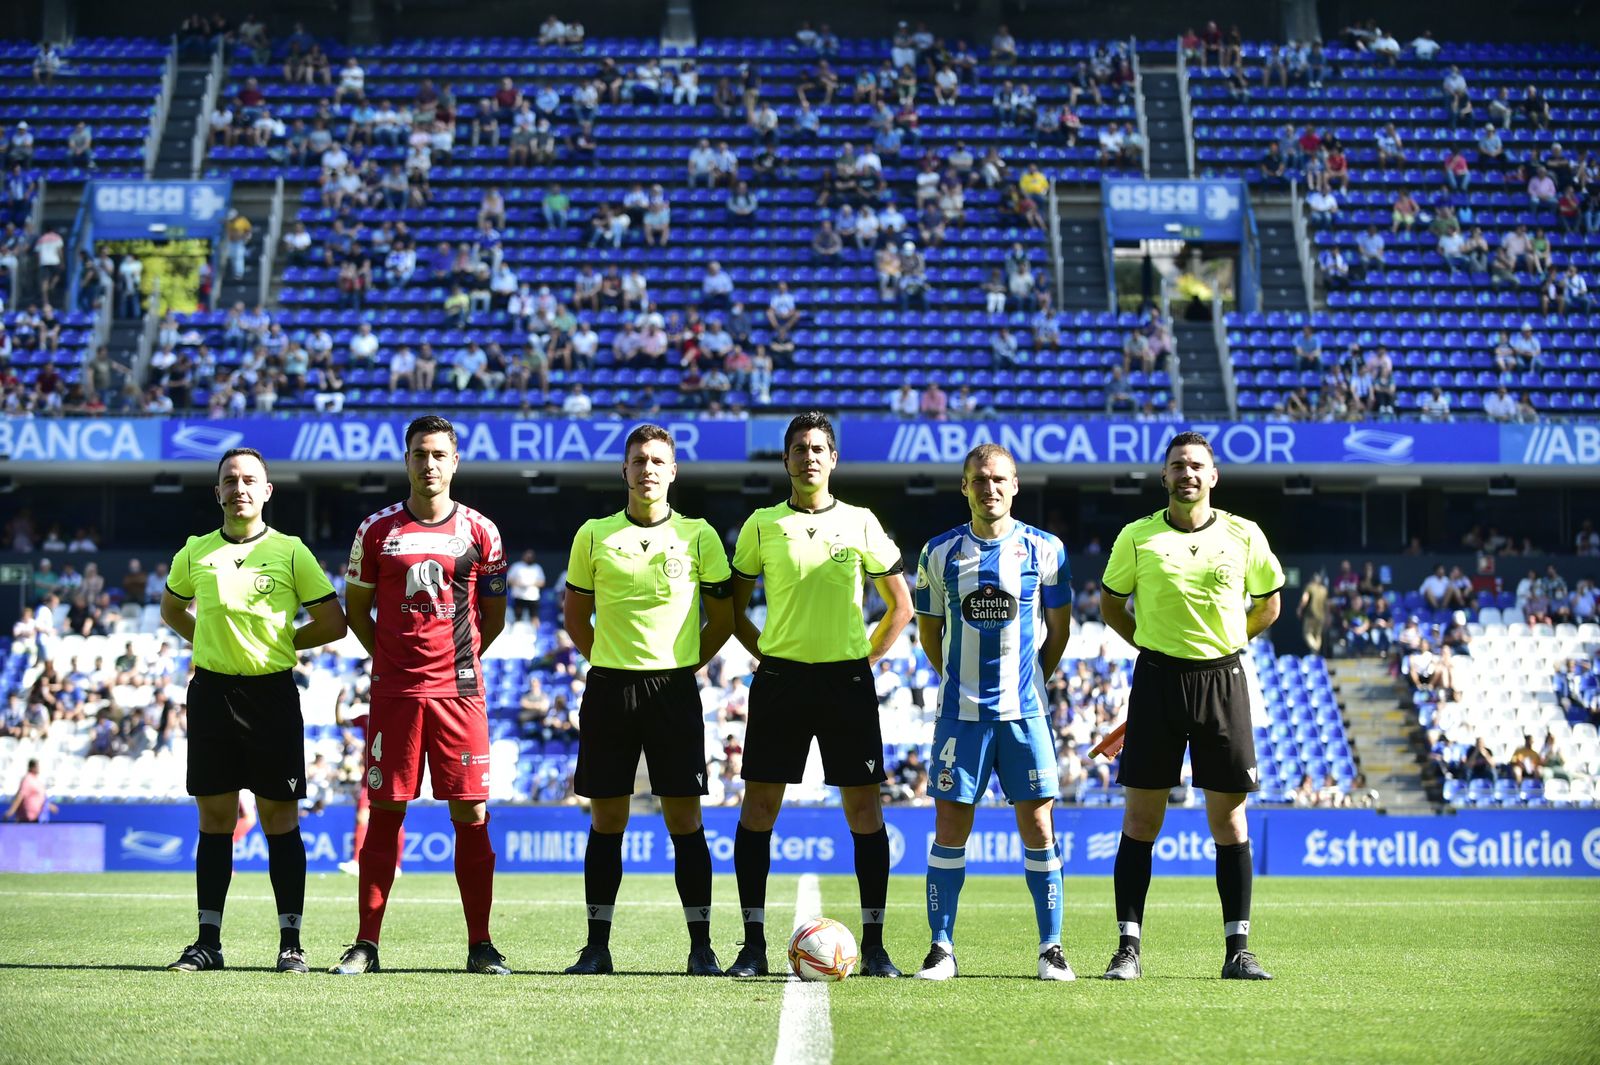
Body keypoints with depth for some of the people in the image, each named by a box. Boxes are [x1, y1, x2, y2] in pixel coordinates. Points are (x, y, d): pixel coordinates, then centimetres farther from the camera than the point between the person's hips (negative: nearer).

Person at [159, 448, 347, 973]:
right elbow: (171, 608, 26)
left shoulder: (290, 552, 0)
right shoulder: (195, 553, 8)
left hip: (272, 693, -2)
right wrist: (209, 641, 12)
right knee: (214, 819, 5)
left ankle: (290, 942, 4)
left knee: (280, 819, -1)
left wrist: (279, 643, 3)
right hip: (211, 690, 2)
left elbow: (333, 623, 4)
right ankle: (208, 941, 10)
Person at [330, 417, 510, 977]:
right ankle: (366, 944, 7)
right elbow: (356, 609, 14)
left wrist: (460, 658, 9)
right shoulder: (377, 530, 5)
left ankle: (480, 945, 5)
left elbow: (493, 615, 14)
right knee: (385, 813, 2)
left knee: (471, 814, -1)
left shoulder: (480, 531, 6)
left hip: (458, 690, 0)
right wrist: (390, 658, 8)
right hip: (394, 690, 0)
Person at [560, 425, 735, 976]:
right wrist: (605, 662, 6)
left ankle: (701, 945, 3)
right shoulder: (594, 534, 6)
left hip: (674, 688, -1)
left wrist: (687, 663, 4)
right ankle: (597, 945, 8)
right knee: (606, 820, 3)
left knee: (684, 819, -2)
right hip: (609, 688, 1)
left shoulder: (698, 536, 4)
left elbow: (723, 616, 10)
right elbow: (576, 613, 15)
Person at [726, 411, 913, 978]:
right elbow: (734, 606, 13)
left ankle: (873, 944, 5)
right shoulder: (762, 525, 5)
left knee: (864, 808, -1)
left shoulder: (860, 523, 4)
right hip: (780, 679, 0)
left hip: (847, 681, 0)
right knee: (758, 807, -2)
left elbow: (901, 605, 11)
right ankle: (753, 944, 4)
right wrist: (765, 656, 3)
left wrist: (866, 661, 4)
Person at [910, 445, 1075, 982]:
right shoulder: (940, 553, 4)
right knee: (950, 827, -1)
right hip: (961, 712, 1)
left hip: (1025, 712, -1)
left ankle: (1051, 947, 7)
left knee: (1037, 826, -1)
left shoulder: (1044, 550, 2)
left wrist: (1029, 681, 11)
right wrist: (961, 680, 10)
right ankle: (941, 946, 6)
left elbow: (1059, 627, 11)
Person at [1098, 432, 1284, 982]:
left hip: (1223, 679, 0)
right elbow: (1110, 604, 14)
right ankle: (1128, 947, 4)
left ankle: (1238, 950, 7)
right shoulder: (1136, 537, 2)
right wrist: (1153, 644, 6)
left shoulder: (1244, 535, 3)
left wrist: (1221, 644, 10)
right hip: (1156, 679, 0)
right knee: (1141, 818, -1)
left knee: (1229, 818, 1)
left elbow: (1267, 605, 15)